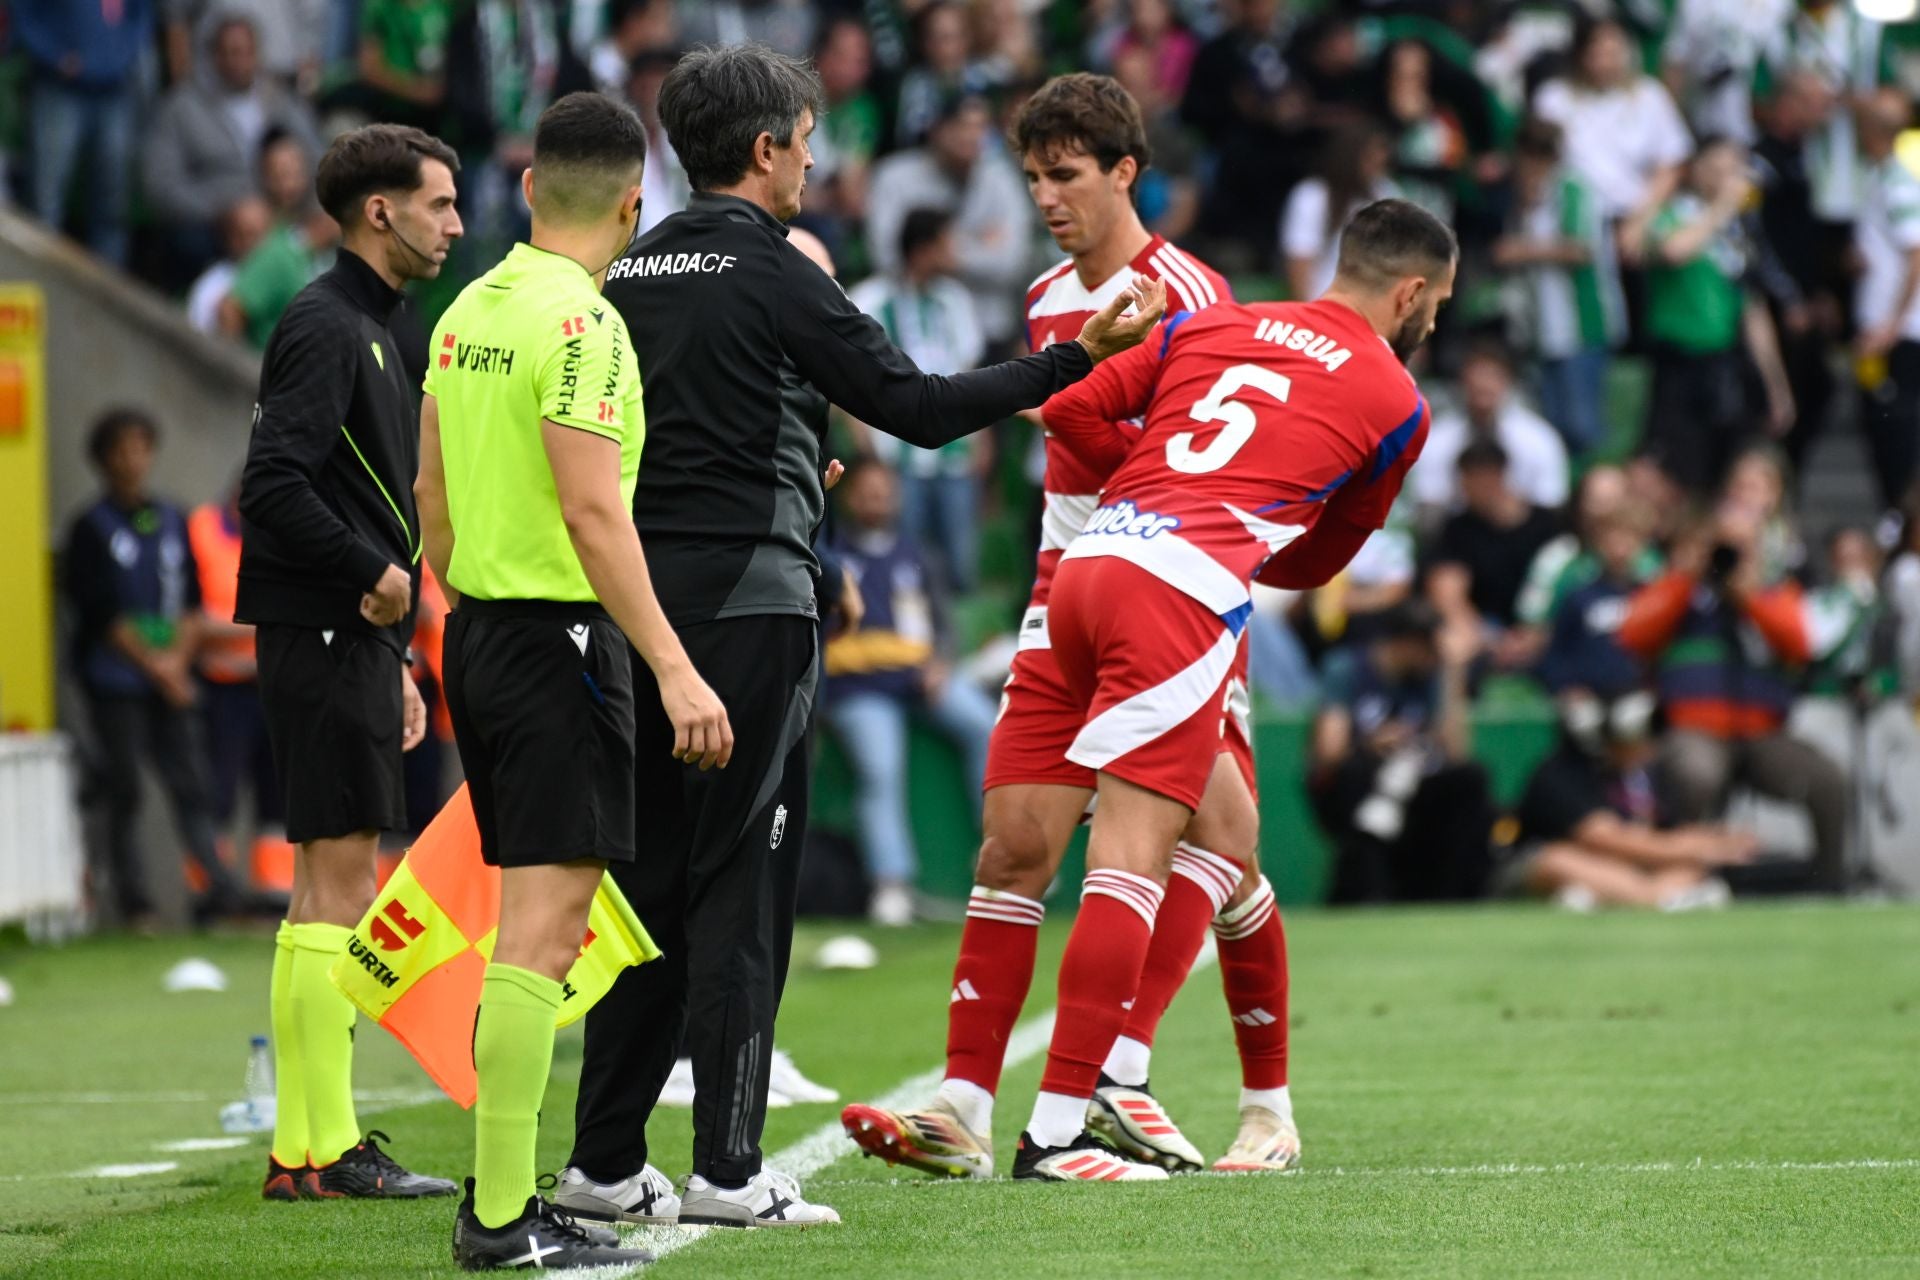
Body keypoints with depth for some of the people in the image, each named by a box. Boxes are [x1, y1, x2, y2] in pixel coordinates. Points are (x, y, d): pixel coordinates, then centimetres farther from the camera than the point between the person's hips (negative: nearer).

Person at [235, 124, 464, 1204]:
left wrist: (395, 658, 21)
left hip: (353, 640, 10)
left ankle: (304, 1148, 12)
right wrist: (377, 576, -14)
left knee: (338, 884, 9)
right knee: (338, 881, -10)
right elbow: (274, 486, -21)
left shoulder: (369, 331, 20)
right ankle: (325, 1151, -10)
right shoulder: (326, 326, -11)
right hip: (325, 637, -10)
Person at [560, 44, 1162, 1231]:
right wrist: (1077, 357, -5)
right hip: (749, 598, -7)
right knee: (742, 885, -4)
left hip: (641, 601, 7)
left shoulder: (631, 273, 12)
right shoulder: (775, 274, -9)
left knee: (650, 881, 11)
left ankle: (604, 1162, 11)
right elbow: (918, 408, -12)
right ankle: (727, 1169, -5)